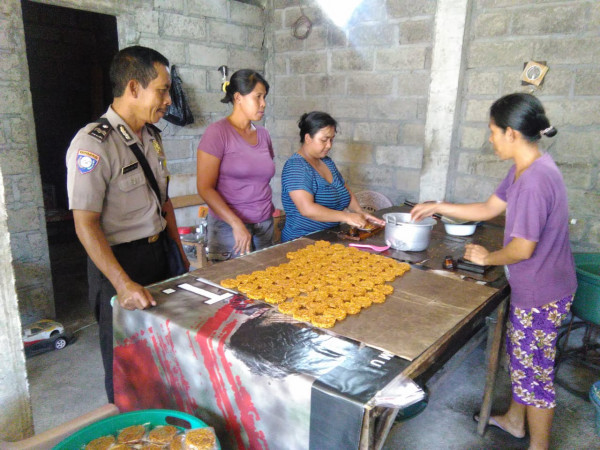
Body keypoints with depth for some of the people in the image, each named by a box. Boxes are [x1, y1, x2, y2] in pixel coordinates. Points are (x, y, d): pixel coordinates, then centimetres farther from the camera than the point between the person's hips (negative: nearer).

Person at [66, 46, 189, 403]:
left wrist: (179, 252, 12)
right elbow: (86, 225, -20)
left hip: (160, 251, 7)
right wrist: (123, 284, -26)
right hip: (119, 261, -7)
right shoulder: (93, 144, -18)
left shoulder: (152, 136, 8)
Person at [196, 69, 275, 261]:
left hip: (265, 226, 6)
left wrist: (270, 211, 6)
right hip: (229, 227, -5)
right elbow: (205, 188, -12)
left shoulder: (263, 134, 10)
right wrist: (237, 224, -19)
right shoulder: (218, 132, -8)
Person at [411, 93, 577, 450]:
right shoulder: (524, 169, 2)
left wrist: (488, 257, -7)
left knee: (535, 369, 8)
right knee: (519, 354, 25)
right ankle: (515, 420, 47)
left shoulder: (536, 180, -29)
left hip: (542, 293, -10)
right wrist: (438, 207, 11)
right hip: (529, 286, 10)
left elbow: (523, 249, -26)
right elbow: (490, 208, 12)